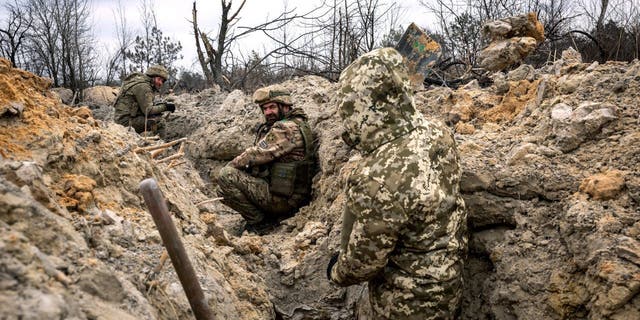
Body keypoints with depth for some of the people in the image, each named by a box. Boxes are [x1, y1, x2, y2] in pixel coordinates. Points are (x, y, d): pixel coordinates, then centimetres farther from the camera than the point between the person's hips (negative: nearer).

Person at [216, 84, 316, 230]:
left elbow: (257, 155, -20)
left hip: (283, 200, -11)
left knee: (225, 176, -20)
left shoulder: (288, 128, -17)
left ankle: (257, 222, -8)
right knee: (222, 190, 20)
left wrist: (229, 166, -4)